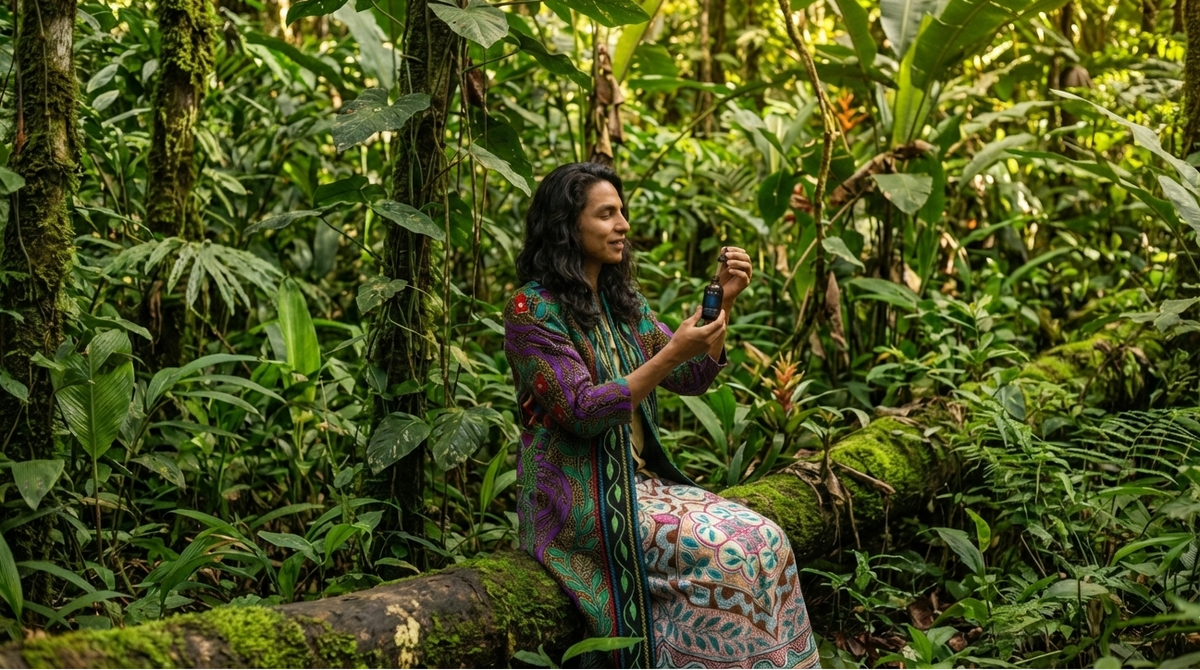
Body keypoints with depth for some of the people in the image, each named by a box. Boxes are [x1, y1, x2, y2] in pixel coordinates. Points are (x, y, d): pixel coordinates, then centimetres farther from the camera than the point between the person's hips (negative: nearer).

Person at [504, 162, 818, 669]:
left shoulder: (623, 302, 12)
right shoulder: (531, 310, -11)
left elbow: (692, 380, 11)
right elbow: (583, 412, -19)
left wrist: (723, 303, -3)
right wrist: (671, 353, -25)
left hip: (640, 480, 7)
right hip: (578, 499, -7)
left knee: (765, 542, -12)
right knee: (725, 554, -24)